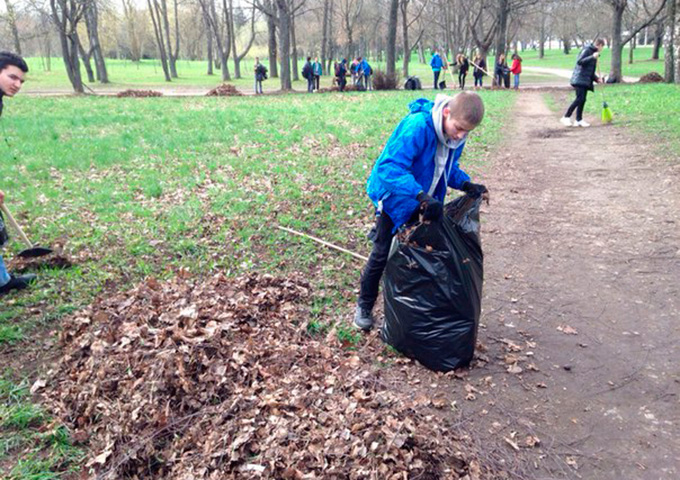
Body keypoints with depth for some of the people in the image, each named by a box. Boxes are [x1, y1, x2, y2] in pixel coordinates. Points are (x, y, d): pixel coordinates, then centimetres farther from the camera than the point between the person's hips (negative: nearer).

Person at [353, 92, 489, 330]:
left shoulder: (456, 134, -11)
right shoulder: (418, 127, -35)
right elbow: (391, 168, -42)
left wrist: (466, 185, -13)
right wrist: (422, 196, -52)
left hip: (417, 202, 7)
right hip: (394, 197, -6)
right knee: (383, 254, 2)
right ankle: (364, 306, 23)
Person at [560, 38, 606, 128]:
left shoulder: (593, 53, 22)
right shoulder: (587, 50, -5)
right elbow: (579, 61, -19)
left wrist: (596, 78, 14)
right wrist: (592, 57, -24)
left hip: (586, 81, 9)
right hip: (579, 79, -9)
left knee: (582, 100, 5)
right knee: (579, 98, -17)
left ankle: (579, 120, 8)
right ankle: (566, 117, -13)